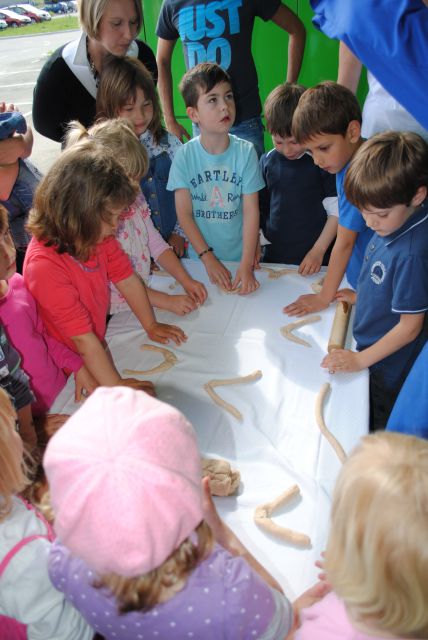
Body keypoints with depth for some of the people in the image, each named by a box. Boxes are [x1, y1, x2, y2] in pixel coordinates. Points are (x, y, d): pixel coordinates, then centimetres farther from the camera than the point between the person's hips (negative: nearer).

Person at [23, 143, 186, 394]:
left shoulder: (98, 235, -8)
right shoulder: (45, 265, -31)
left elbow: (127, 279, 5)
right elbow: (83, 338, -29)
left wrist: (151, 325, 6)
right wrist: (116, 386, -25)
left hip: (99, 345, 7)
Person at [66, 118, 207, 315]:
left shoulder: (135, 199, 1)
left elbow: (156, 244, 8)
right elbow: (112, 290, -20)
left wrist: (186, 281, -3)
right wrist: (167, 301, -20)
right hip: (115, 315, -6)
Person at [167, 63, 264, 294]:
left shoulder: (245, 151, -10)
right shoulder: (185, 155, -10)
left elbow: (251, 211, -11)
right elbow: (184, 214, -9)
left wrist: (247, 265, -16)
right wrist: (208, 258, -13)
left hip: (240, 257, 0)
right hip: (199, 258, 0)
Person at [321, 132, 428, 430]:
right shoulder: (392, 222, -10)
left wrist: (361, 359, -18)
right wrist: (362, 297, 7)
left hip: (388, 370, -8)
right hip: (368, 348, 8)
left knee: (380, 429, 17)